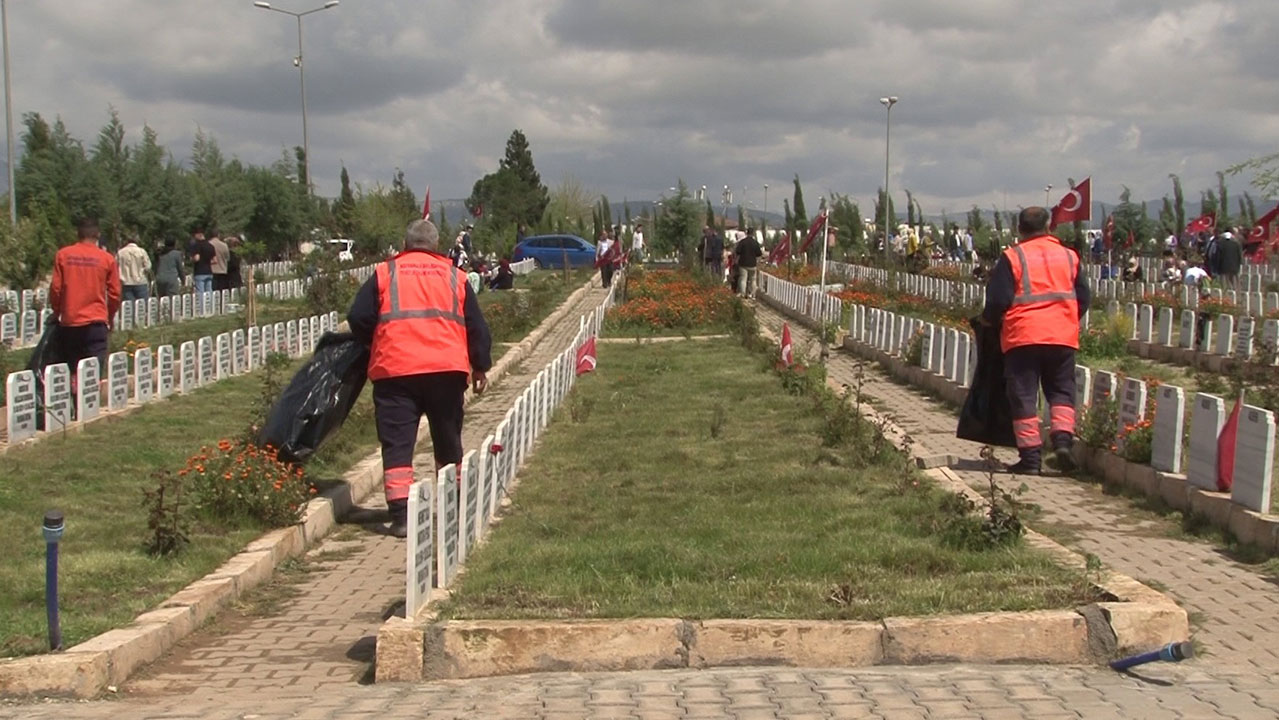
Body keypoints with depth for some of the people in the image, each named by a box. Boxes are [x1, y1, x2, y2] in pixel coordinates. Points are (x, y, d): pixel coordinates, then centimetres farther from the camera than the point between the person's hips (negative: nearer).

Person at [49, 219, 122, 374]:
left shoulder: (62, 255, 1)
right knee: (95, 372, -2)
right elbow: (115, 293, 1)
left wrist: (56, 312, 17)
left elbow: (55, 288, 1)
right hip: (96, 321, -1)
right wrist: (110, 318, 16)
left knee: (68, 372, 10)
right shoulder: (107, 258, -1)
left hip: (69, 322, 1)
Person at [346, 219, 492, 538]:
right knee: (448, 442, 16)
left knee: (397, 444, 1)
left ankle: (400, 515, -6)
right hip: (447, 369, 2)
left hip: (395, 370, -2)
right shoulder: (454, 276, 13)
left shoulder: (385, 274, 9)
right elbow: (477, 326, 15)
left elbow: (358, 319, 5)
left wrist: (376, 344, 23)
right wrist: (480, 367, 23)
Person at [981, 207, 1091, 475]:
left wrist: (988, 320, 15)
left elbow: (998, 300, -5)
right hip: (1063, 336, 3)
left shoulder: (1012, 257, -2)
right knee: (1062, 391, 14)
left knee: (1023, 396, 3)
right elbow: (1083, 299, 15)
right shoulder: (1068, 256, 11)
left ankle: (1030, 456, 1)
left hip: (1022, 336, -3)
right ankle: (1063, 439, -8)